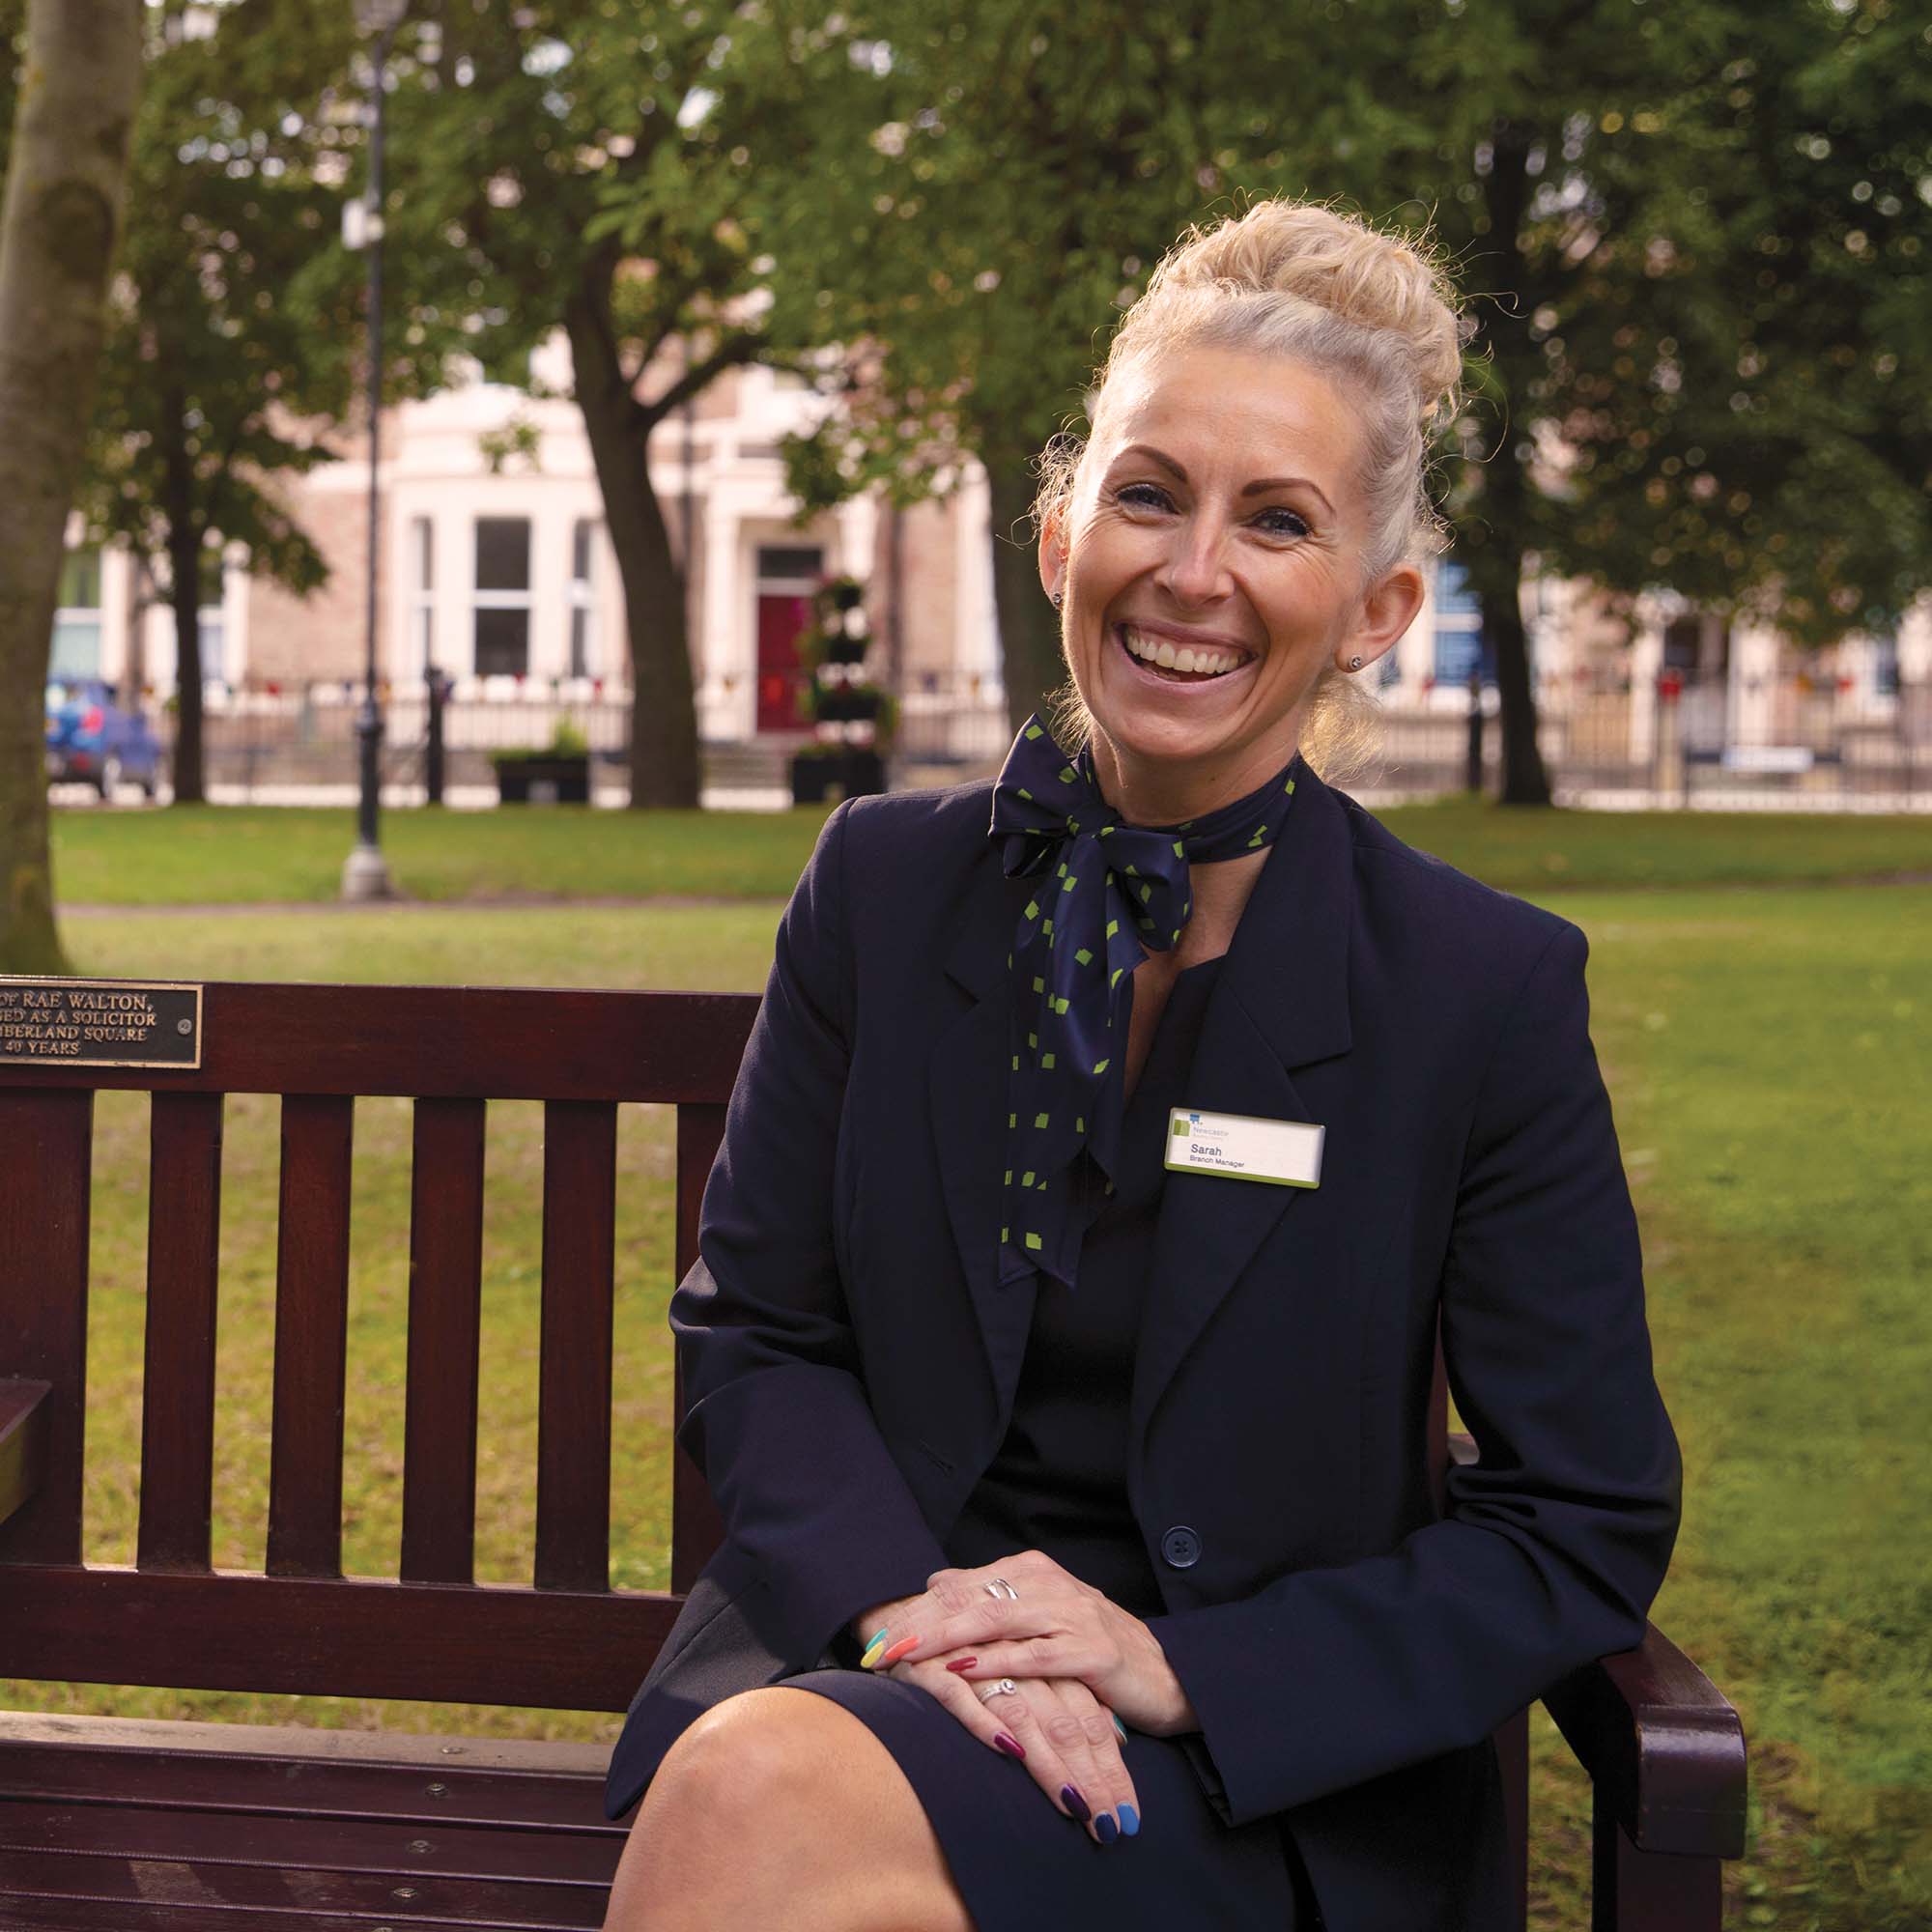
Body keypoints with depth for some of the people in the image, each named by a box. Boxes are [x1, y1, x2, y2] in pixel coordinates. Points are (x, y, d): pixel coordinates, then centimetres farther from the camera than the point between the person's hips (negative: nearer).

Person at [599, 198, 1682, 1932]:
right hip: (869, 1637, 3)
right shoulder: (883, 884, 2)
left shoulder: (1491, 990, -7)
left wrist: (1181, 1665, -16)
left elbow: (1585, 1528, -4)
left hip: (1271, 1773, -3)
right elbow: (753, 1334, 4)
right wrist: (904, 1600, -16)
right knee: (740, 1776, -32)